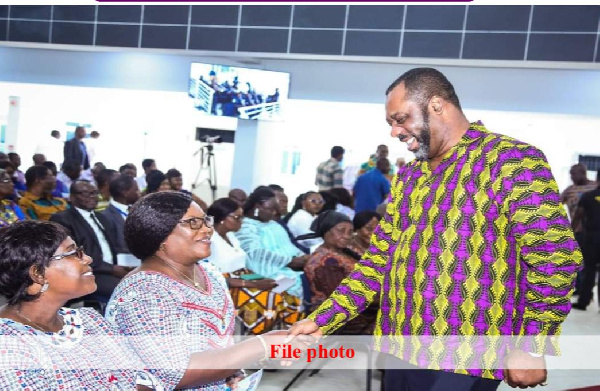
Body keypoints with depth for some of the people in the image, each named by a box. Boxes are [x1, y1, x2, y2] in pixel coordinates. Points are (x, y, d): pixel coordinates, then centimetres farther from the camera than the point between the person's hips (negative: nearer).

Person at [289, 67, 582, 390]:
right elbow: (380, 259, 12)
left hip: (462, 364, -6)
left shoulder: (512, 162, -10)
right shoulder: (408, 177, 12)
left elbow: (555, 257, -12)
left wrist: (532, 349, -11)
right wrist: (322, 320, 5)